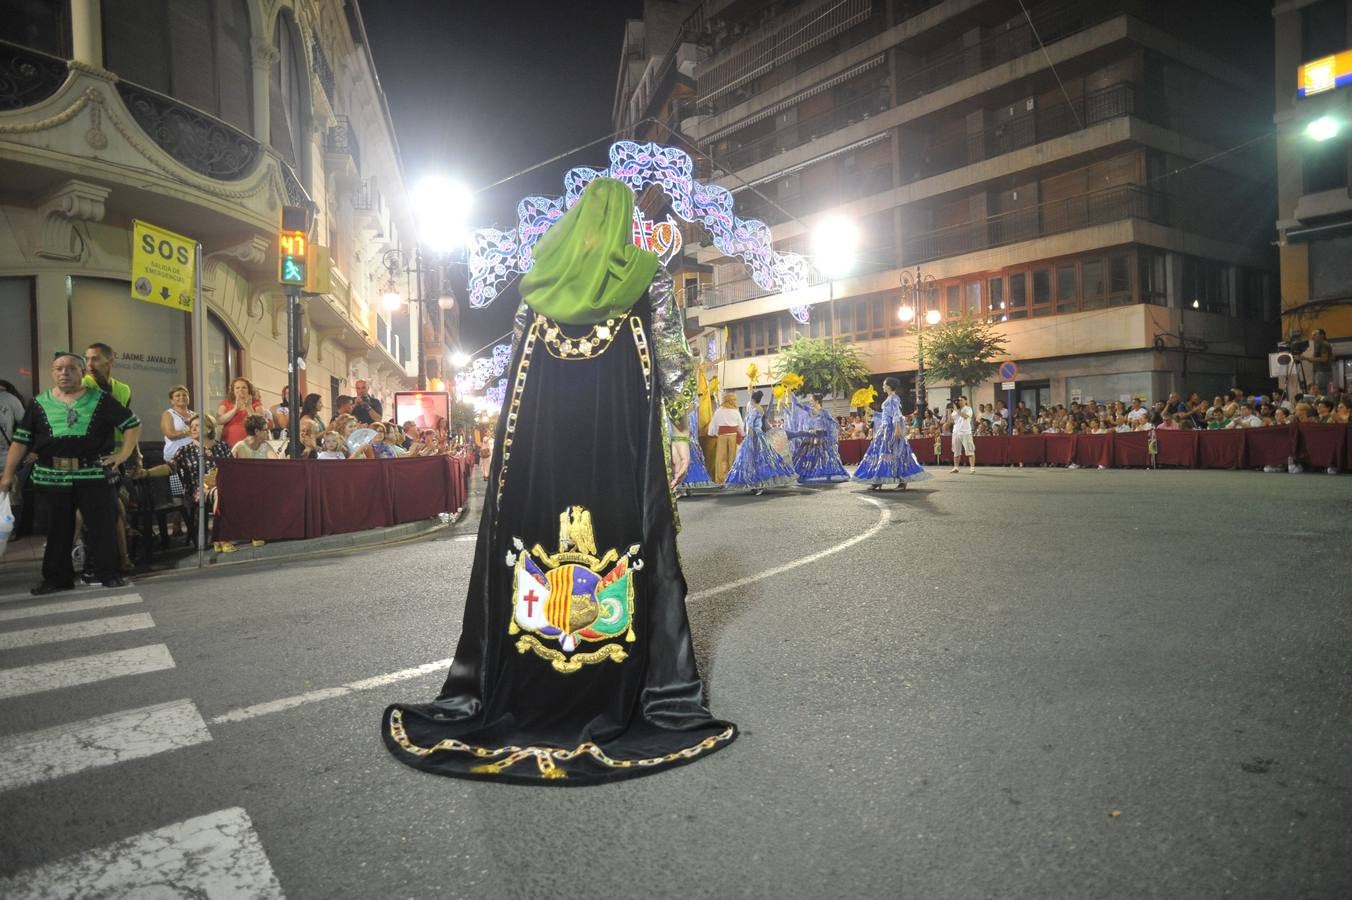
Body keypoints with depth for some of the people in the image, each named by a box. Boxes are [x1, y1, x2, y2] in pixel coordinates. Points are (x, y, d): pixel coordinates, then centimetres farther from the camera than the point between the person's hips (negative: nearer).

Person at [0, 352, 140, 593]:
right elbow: (20, 441, 8)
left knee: (103, 525, 0)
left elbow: (133, 424, 6)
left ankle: (108, 573, 10)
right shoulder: (40, 404, 9)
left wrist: (123, 454, -2)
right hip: (52, 478, 2)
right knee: (58, 530, 9)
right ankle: (56, 578, 19)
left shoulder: (100, 399, 4)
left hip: (94, 475, -2)